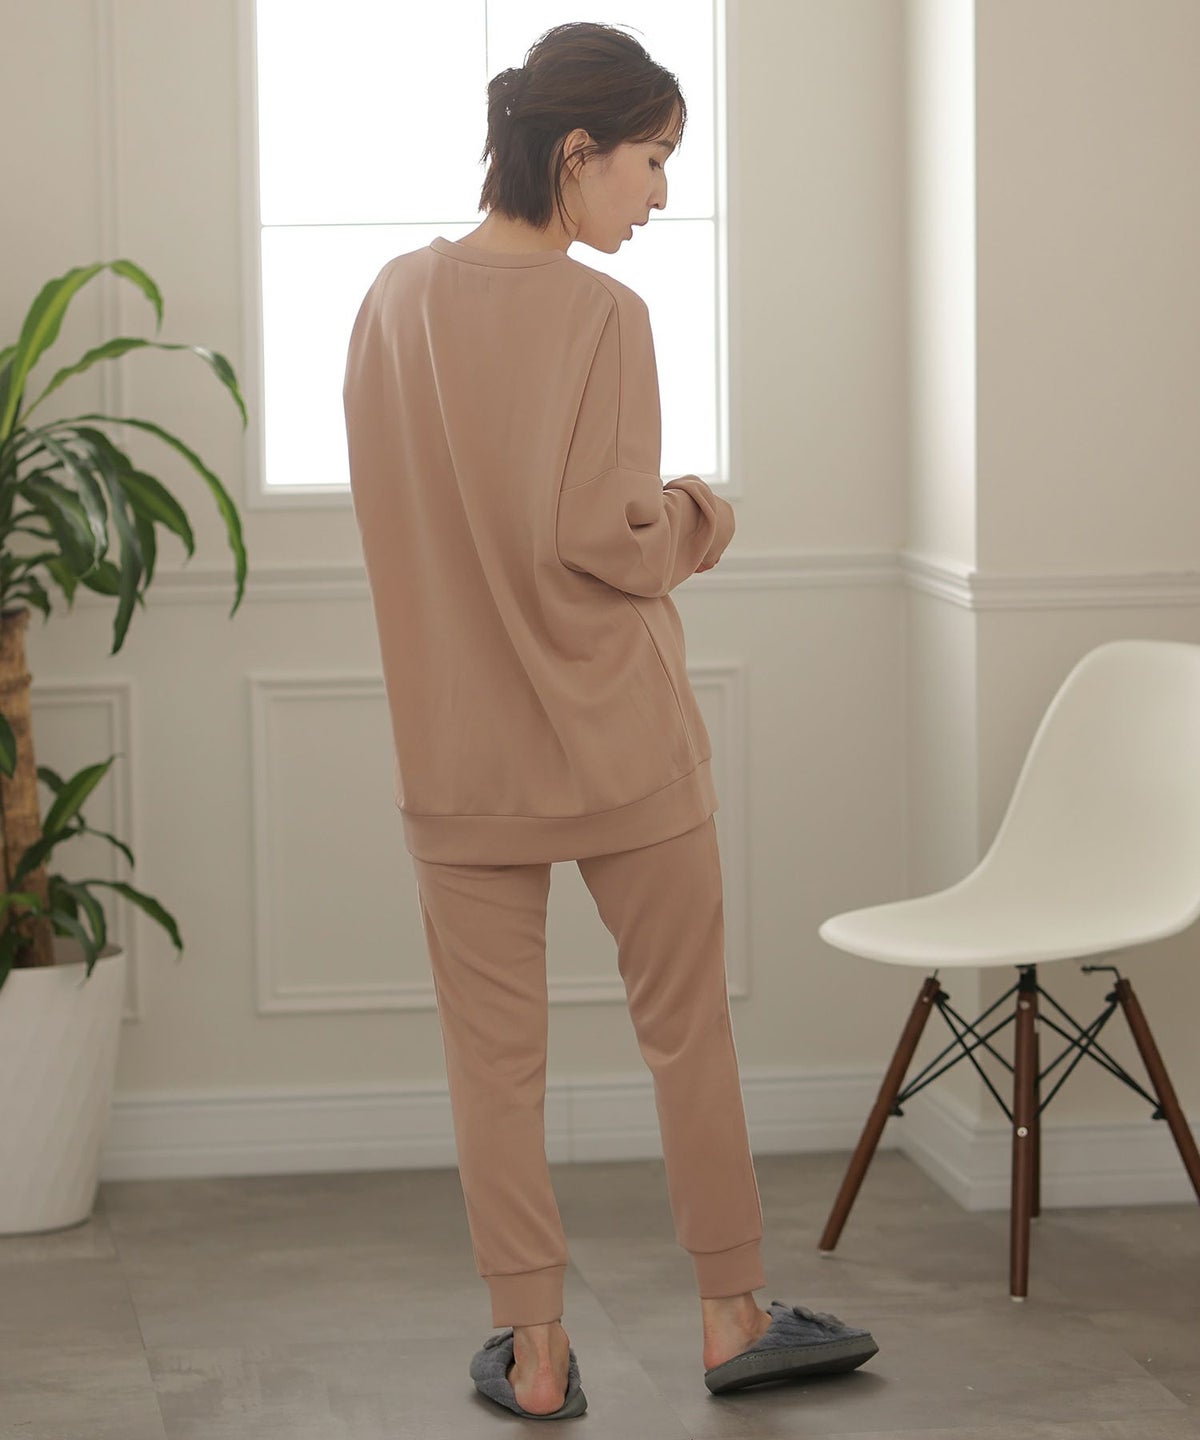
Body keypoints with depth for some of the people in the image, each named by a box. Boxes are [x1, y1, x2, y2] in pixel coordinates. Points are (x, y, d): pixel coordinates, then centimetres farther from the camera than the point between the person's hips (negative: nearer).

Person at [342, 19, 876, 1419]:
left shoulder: (392, 302, 2)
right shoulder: (599, 315, -16)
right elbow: (606, 537, -19)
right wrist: (699, 518, 0)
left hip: (457, 750, 4)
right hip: (618, 738, -4)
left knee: (492, 1049, 8)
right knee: (686, 1026, 12)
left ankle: (533, 1346, 12)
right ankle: (729, 1309, 22)